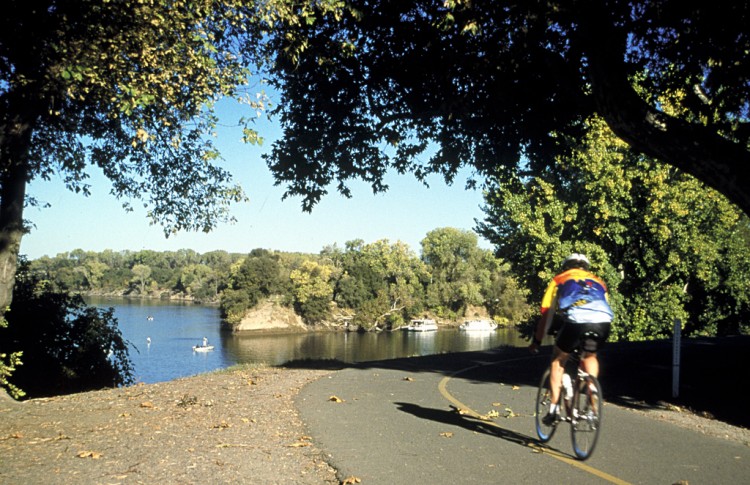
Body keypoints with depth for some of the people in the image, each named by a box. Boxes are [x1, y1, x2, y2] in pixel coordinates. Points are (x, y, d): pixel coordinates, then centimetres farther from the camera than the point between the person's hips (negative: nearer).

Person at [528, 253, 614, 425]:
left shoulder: (559, 280, 30)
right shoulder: (598, 281, 37)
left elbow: (546, 315, 27)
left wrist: (536, 342, 38)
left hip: (575, 320, -3)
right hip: (603, 322, 3)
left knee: (558, 359, 22)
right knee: (590, 356, 33)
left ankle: (554, 409, 17)